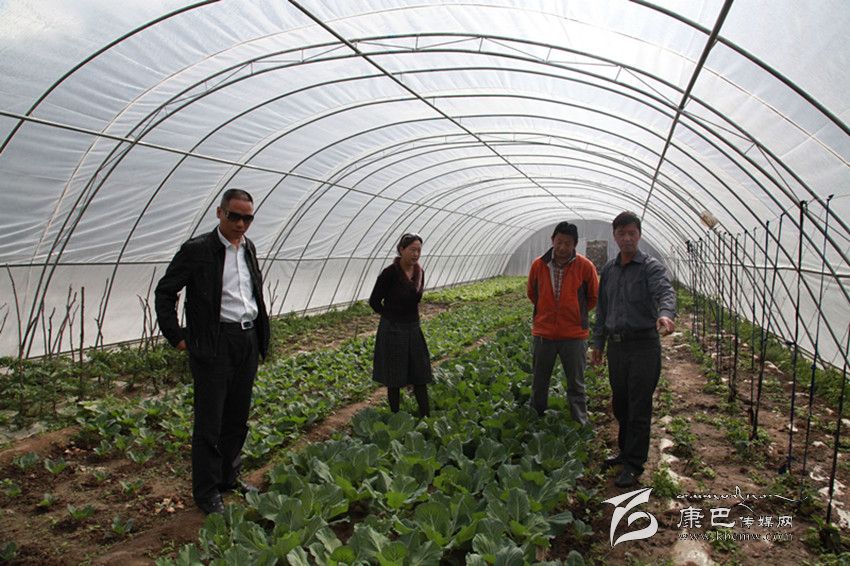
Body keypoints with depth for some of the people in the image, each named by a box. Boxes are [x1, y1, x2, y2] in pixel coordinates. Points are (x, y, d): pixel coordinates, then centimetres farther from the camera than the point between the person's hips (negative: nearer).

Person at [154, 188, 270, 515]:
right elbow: (164, 292, -4)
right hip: (214, 345, -6)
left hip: (248, 341, 6)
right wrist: (177, 337, -6)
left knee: (238, 417, 16)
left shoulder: (249, 248, 11)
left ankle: (229, 478, 31)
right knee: (209, 422, 2)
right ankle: (207, 493, 14)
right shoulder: (197, 250, -9)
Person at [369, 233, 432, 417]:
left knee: (420, 374, 9)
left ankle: (425, 416, 19)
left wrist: (409, 318, 11)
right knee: (395, 378, 5)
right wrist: (392, 317, 4)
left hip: (413, 329, 6)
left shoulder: (420, 272, 0)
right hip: (393, 331, -6)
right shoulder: (390, 273, -18)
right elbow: (374, 301, -7)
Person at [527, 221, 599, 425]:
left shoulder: (585, 266, -8)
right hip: (543, 333, 2)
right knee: (539, 384, 14)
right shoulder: (538, 265, -3)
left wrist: (575, 313, 9)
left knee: (576, 385, 7)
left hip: (574, 334, -2)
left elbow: (594, 297, 7)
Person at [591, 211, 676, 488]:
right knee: (620, 404, 17)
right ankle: (626, 452, 34)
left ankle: (634, 465, 11)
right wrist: (598, 343, 17)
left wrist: (665, 314, -49)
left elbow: (665, 292, -28)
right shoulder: (608, 270, 12)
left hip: (643, 344, -6)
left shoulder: (651, 267, -8)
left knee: (639, 408, 0)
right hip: (616, 345, 6)